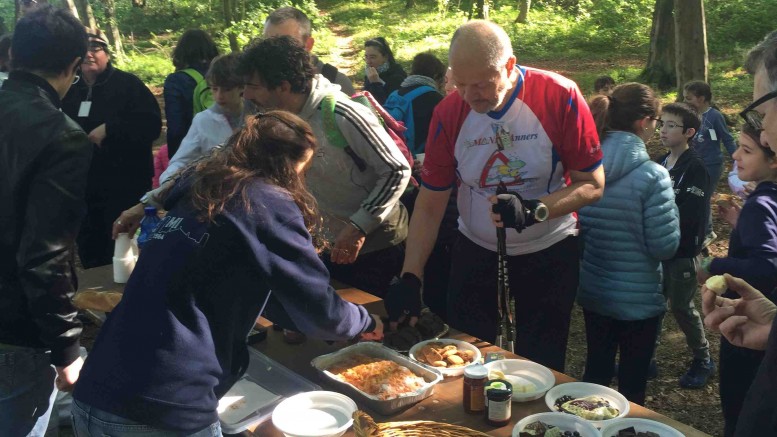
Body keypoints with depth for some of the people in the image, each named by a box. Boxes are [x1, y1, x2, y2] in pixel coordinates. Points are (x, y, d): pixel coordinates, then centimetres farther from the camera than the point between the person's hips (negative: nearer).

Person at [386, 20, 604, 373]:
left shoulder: (560, 98, -19)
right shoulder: (448, 113, -13)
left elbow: (593, 185, -14)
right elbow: (429, 205, -8)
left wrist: (534, 211, -30)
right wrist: (410, 277, -17)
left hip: (549, 252, -2)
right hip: (476, 251, 2)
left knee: (540, 369, 8)